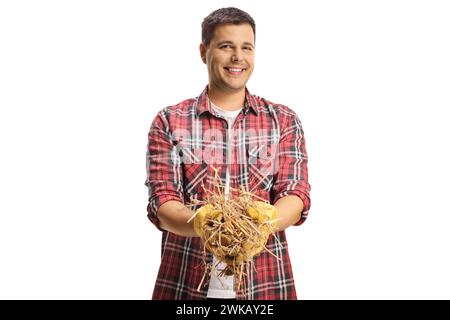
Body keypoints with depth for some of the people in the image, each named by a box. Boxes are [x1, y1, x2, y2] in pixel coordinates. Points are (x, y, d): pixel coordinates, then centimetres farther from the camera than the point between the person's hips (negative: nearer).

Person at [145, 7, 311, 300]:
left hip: (265, 284, 1)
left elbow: (297, 194, -5)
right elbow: (162, 201, -6)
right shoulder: (169, 122, 1)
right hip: (185, 284, 0)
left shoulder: (284, 121, 4)